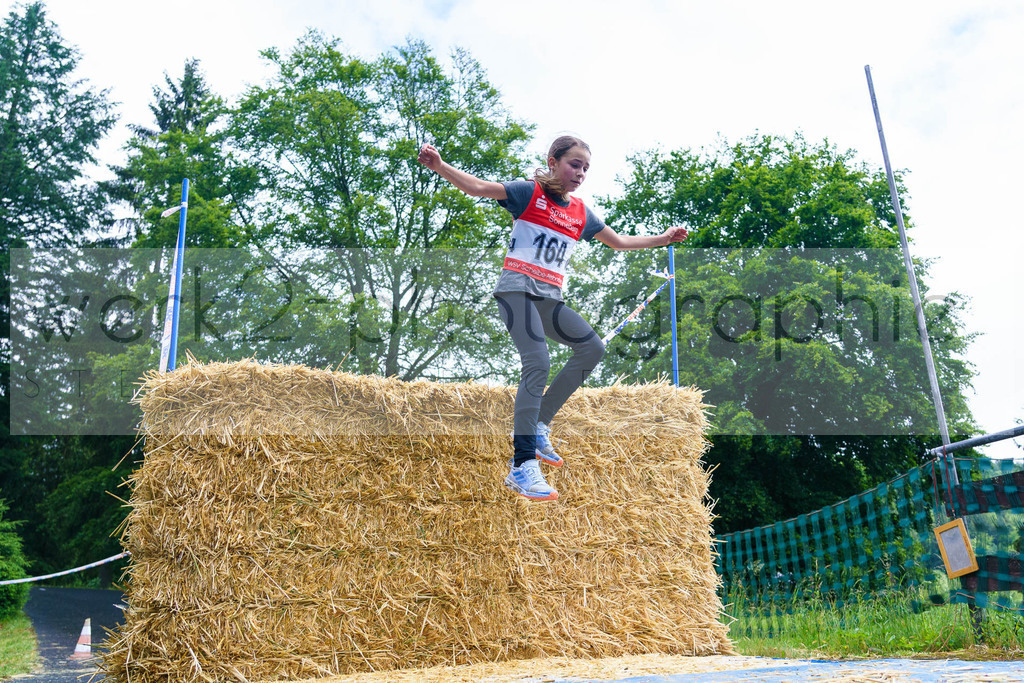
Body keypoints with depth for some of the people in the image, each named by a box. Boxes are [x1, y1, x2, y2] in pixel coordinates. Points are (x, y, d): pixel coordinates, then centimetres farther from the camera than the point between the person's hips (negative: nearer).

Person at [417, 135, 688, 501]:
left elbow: (619, 241, 28)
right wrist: (439, 166, -26)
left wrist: (664, 238, 26)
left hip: (550, 298, 8)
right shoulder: (529, 192, 0)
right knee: (538, 362, -24)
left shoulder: (581, 213, 16)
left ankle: (537, 425, 3)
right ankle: (522, 466, -25)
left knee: (592, 348, -2)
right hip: (517, 288, -7)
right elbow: (477, 187, -11)